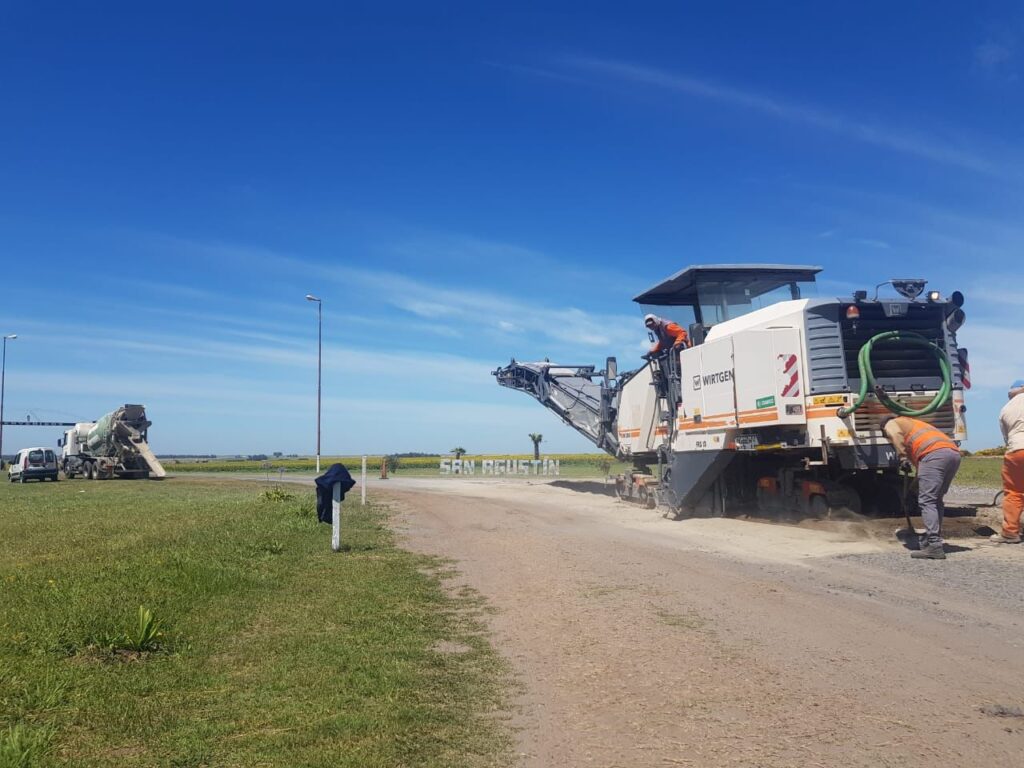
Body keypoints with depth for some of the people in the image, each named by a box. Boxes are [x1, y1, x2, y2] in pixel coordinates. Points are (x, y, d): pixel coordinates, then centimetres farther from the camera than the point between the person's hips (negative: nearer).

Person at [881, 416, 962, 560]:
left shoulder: (891, 424, 20)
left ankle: (934, 547, -15)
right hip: (954, 452, 8)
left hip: (934, 453, -8)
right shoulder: (914, 423, 41)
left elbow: (895, 434, -7)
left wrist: (902, 458, -6)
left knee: (927, 501, -8)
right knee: (936, 500, 18)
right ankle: (931, 541, 21)